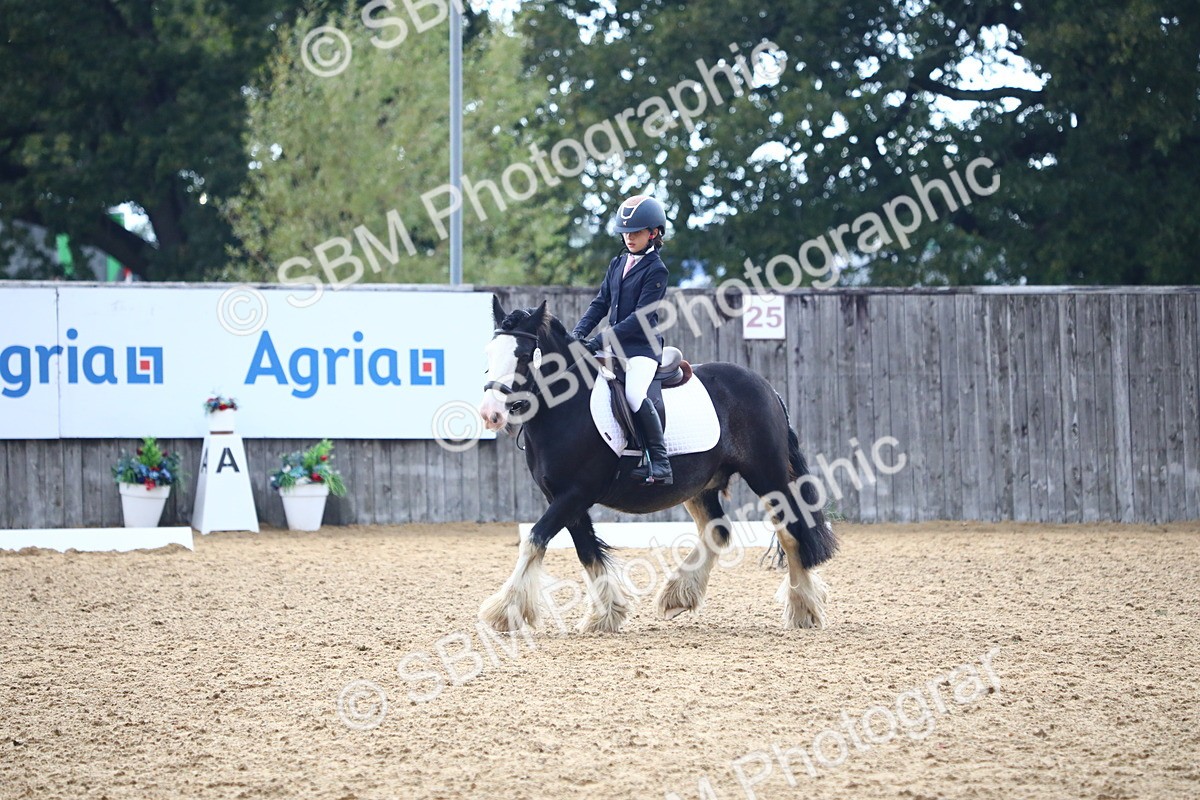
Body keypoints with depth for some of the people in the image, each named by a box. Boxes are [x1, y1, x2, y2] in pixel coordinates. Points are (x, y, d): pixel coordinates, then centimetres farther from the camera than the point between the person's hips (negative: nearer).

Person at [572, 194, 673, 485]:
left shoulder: (656, 270, -9)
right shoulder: (618, 264, 15)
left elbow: (641, 316, -16)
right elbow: (601, 303, 14)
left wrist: (601, 340, -22)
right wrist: (579, 332, -3)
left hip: (642, 346, -9)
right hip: (615, 346, 9)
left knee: (634, 395, -30)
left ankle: (659, 462, -23)